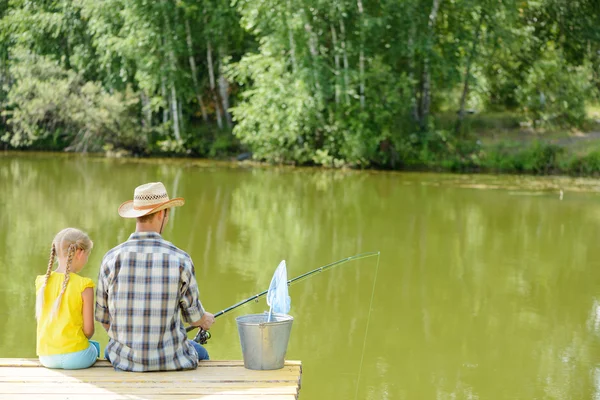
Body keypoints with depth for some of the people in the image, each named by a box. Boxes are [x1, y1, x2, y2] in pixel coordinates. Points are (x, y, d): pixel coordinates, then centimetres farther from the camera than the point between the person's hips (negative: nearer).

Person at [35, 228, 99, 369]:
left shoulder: (42, 282, -1)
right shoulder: (84, 285, -14)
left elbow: (39, 318, 9)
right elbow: (88, 330, -10)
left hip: (46, 357, 4)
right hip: (75, 357, -4)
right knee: (95, 346, 30)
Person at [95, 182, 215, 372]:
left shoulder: (111, 258, -9)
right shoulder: (180, 259, -13)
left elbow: (103, 317, 1)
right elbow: (194, 316, -1)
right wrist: (205, 320, 24)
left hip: (124, 359, 2)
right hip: (170, 359, -1)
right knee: (200, 353, 34)